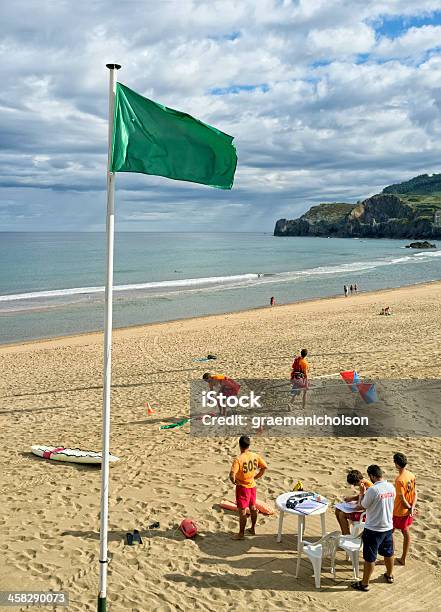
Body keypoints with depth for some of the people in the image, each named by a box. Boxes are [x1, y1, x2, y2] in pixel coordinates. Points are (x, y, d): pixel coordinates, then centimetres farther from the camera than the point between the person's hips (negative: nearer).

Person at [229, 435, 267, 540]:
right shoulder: (255, 456, -5)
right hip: (252, 485, 6)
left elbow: (232, 474, -31)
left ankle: (241, 534, 12)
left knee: (242, 511, 3)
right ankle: (253, 529, 34)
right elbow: (264, 467, 3)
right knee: (253, 508, 20)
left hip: (242, 487, -6)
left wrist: (234, 481, -11)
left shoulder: (238, 459, -23)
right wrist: (256, 477, 9)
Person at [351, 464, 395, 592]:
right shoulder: (391, 487, -3)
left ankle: (364, 583, 16)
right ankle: (390, 575, 43)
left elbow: (363, 505, -12)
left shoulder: (372, 490, -25)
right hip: (388, 527, 7)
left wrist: (362, 493, 4)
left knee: (369, 557, 5)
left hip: (373, 529, -7)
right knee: (388, 553, 25)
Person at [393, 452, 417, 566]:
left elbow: (402, 499, -24)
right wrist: (412, 508, -7)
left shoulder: (399, 479, -27)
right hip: (407, 511, 7)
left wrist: (410, 508, -9)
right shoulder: (411, 475, -3)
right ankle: (403, 559, 27)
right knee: (406, 533, 16)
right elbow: (415, 494, -1)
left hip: (398, 511, -7)